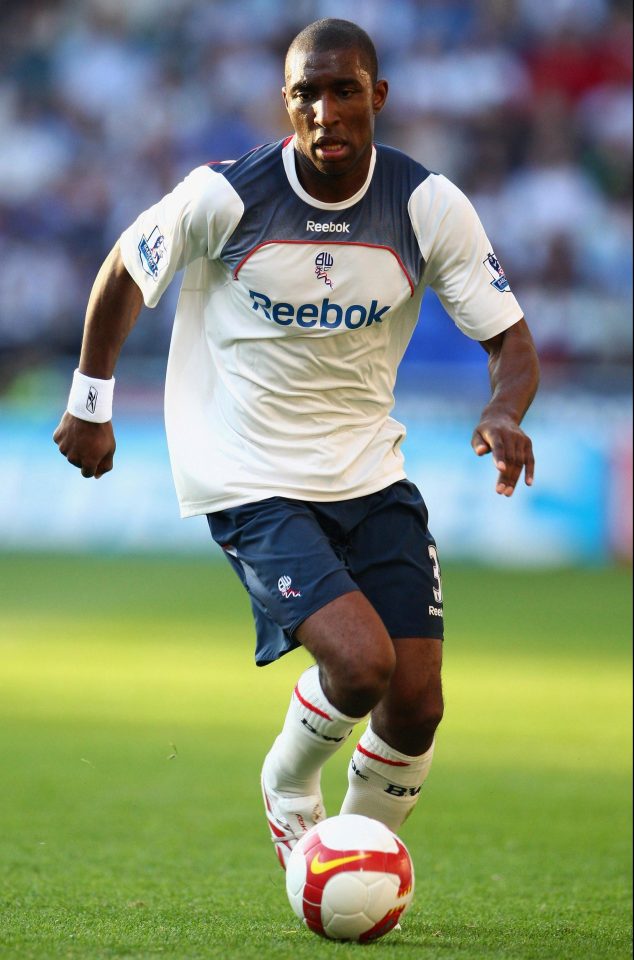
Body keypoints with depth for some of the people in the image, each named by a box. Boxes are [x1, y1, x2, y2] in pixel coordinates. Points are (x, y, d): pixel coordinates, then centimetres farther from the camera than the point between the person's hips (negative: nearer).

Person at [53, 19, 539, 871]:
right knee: (360, 663, -23)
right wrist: (90, 401, 13)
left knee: (416, 704, -5)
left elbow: (510, 339, -4)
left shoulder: (428, 206, -7)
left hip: (372, 475, 4)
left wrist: (504, 412, -27)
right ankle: (288, 790, 10)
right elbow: (124, 272, 5)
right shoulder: (226, 195, -13)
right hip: (251, 482, -4)